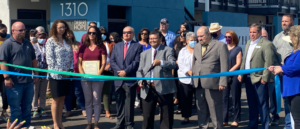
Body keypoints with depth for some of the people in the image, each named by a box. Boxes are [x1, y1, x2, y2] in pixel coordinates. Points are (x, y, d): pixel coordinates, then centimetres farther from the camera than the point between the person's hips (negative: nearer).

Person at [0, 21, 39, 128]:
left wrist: (36, 74, 16)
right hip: (15, 82, -6)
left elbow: (33, 60, 20)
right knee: (15, 107, 2)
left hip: (28, 81, 6)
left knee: (27, 107, 14)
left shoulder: (28, 44, 13)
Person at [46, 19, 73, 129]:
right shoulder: (51, 41, -5)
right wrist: (60, 71, -14)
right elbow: (49, 58, -11)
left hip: (66, 75, 5)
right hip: (55, 75, -5)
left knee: (62, 99, 9)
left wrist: (70, 70, 0)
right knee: (56, 99, 0)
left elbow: (71, 56, 12)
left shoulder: (67, 41, 12)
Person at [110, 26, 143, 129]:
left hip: (130, 79, -4)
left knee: (129, 104, 1)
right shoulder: (117, 46, 16)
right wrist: (119, 71, -8)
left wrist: (126, 71, -14)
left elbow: (137, 62, -7)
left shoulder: (138, 46, 3)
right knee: (119, 103, 8)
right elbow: (112, 61, 8)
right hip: (118, 79, 4)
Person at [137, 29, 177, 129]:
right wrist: (140, 81, -3)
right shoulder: (144, 54, 20)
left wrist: (161, 62, -30)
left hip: (164, 88, -3)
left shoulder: (168, 50, 5)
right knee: (147, 116, 7)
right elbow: (139, 70, 17)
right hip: (148, 89, 4)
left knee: (167, 116, 3)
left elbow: (173, 64, -12)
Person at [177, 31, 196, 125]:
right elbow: (180, 63, 2)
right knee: (185, 99, 4)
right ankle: (186, 117, 15)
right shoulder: (183, 51, 13)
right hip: (185, 79, 2)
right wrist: (188, 71, -14)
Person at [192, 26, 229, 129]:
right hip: (199, 84, 6)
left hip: (213, 84, -6)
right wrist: (193, 78, 11)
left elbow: (224, 65, -7)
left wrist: (222, 82, -13)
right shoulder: (197, 47, 16)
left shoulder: (220, 46, -3)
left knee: (215, 109, 1)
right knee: (201, 108, 10)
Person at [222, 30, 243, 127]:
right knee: (224, 98, 2)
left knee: (235, 98, 1)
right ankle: (224, 120, 6)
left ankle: (236, 120, 7)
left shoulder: (238, 49, 1)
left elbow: (238, 63, -6)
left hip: (234, 76, -4)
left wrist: (229, 72, -13)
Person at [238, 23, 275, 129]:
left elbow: (269, 63, -15)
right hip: (248, 78, 8)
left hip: (259, 79, -8)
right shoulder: (248, 43, 15)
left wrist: (265, 78, -18)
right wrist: (241, 73, 13)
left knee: (262, 104, -1)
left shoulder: (266, 44, -10)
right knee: (251, 103, 15)